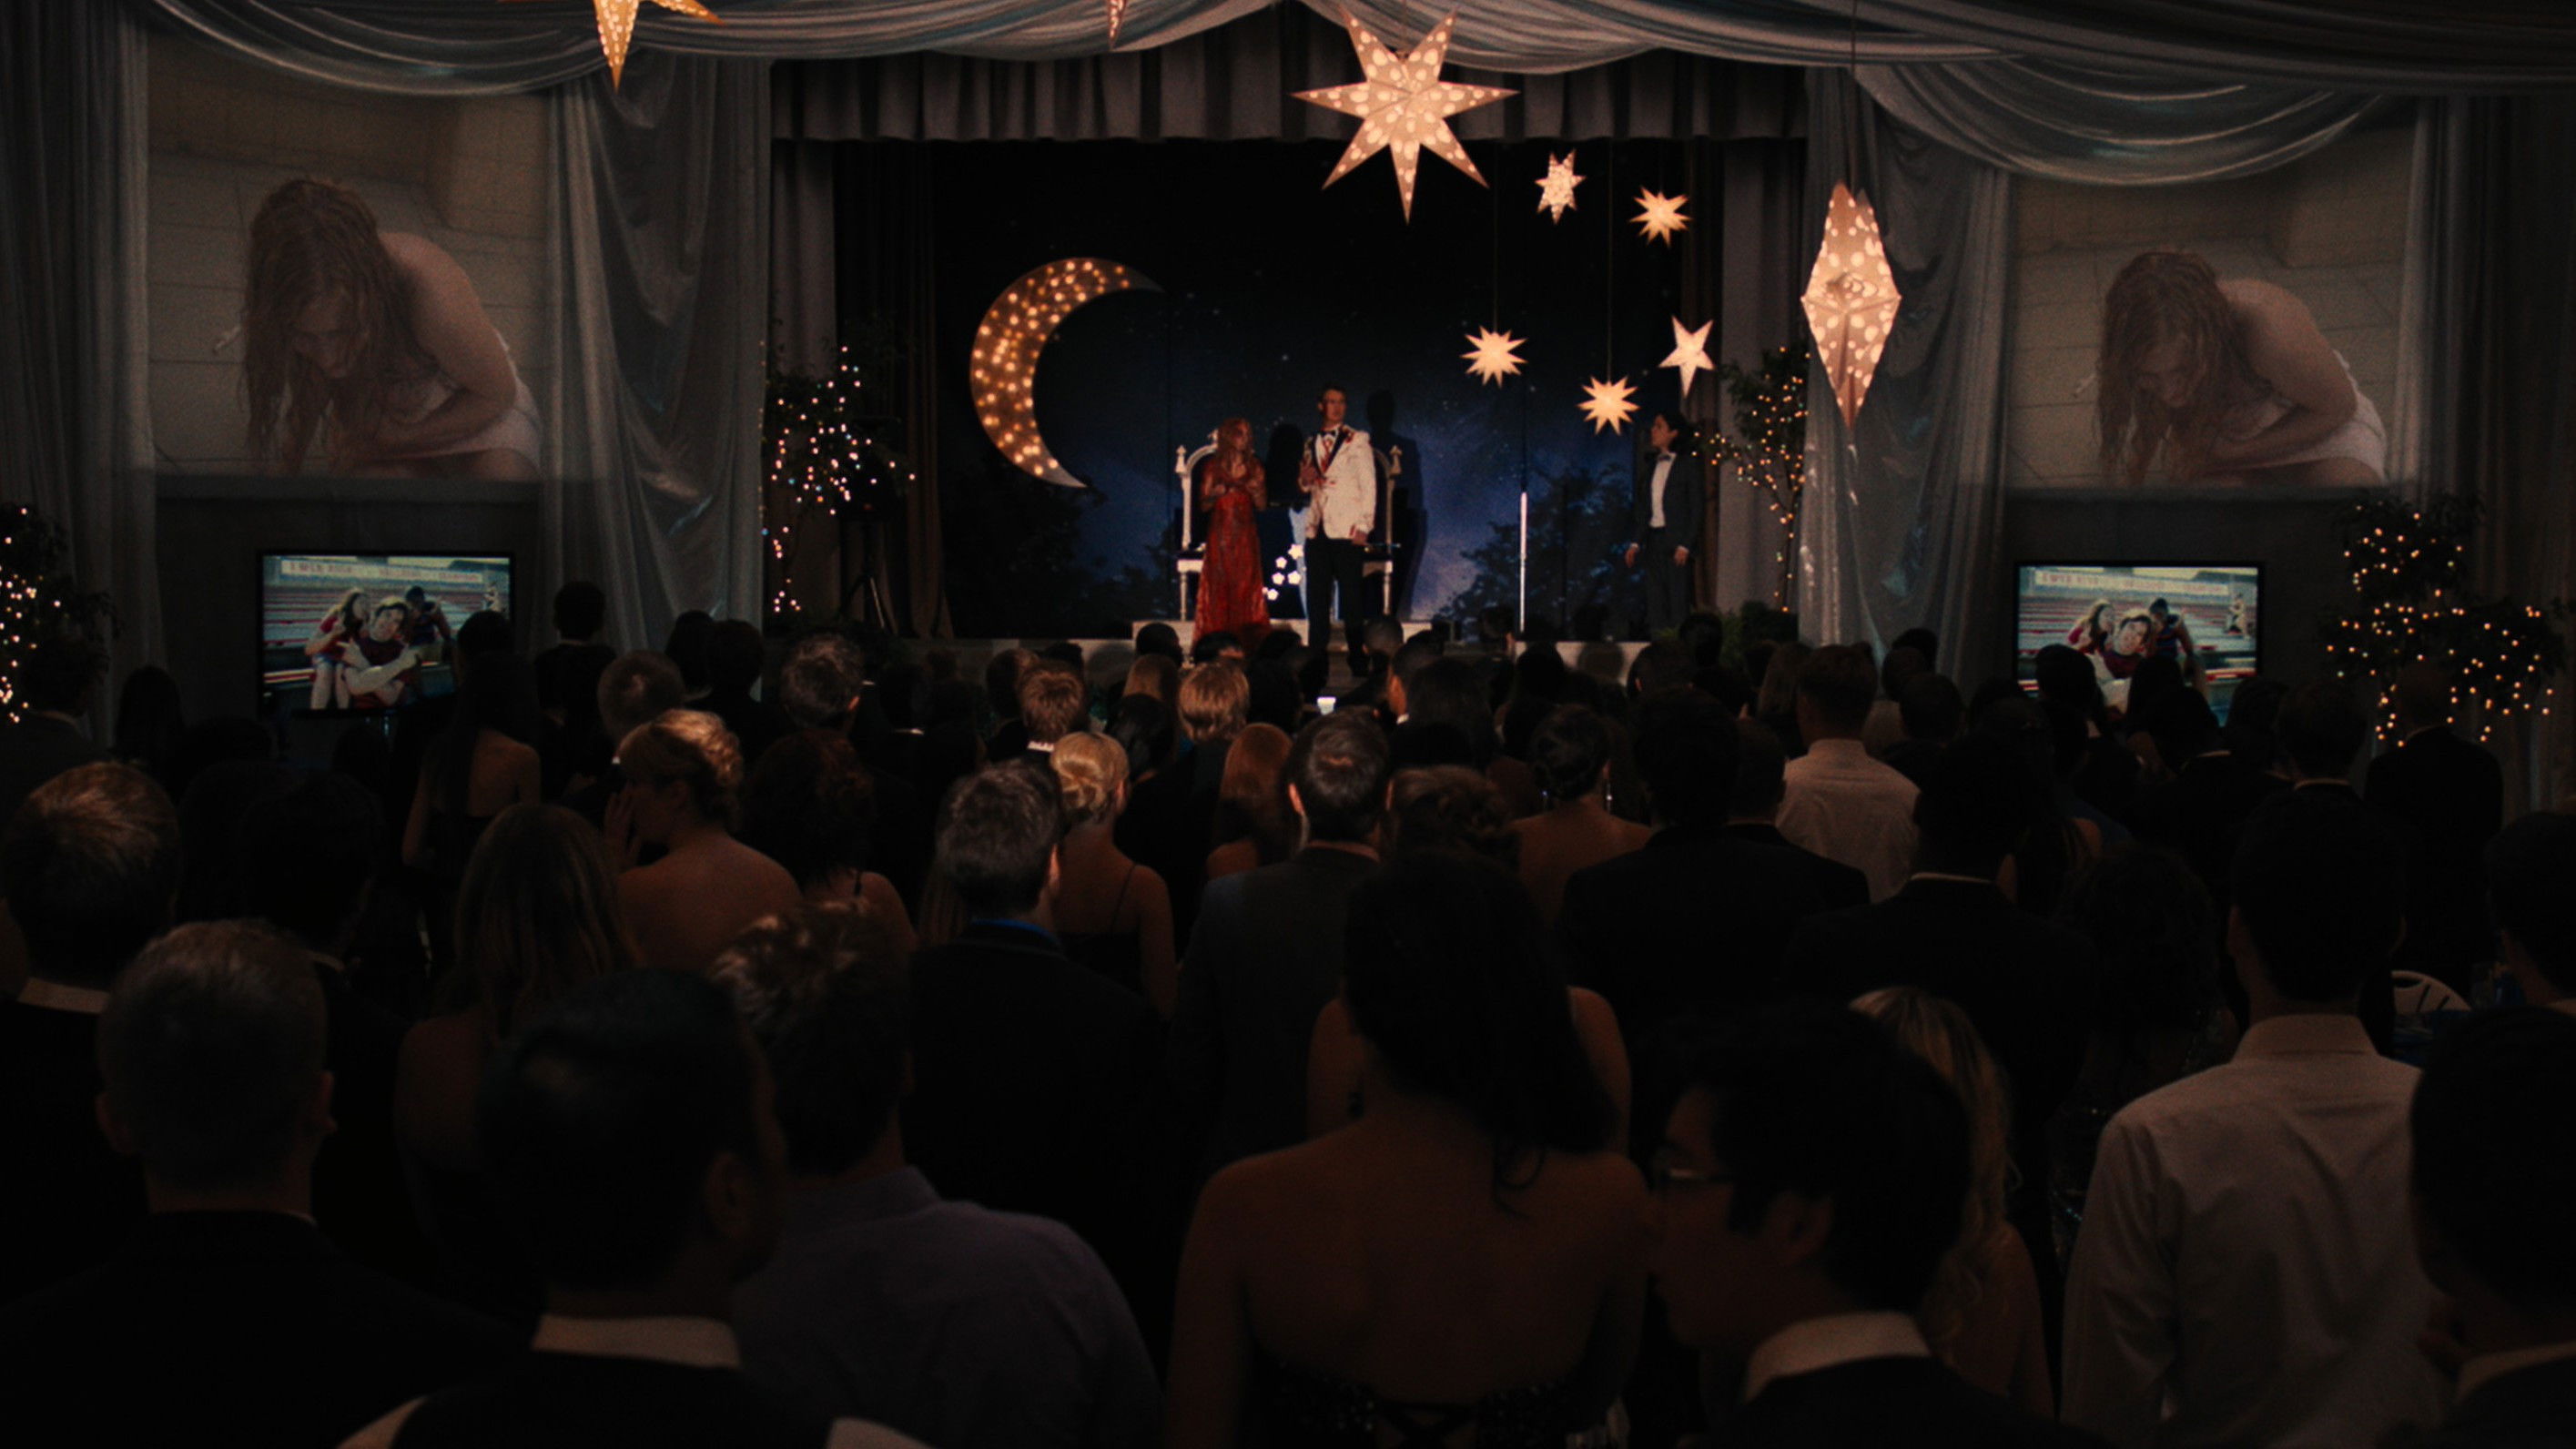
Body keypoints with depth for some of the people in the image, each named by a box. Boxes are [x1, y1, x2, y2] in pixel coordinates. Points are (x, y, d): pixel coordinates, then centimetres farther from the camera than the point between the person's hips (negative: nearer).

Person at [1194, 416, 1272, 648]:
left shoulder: (1253, 467, 9)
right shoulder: (1213, 466, 4)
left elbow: (1262, 505, 8)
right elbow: (1204, 504, 4)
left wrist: (1256, 491, -12)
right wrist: (1215, 494, -16)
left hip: (1246, 536, 1)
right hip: (1220, 534, -1)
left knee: (1246, 587, -2)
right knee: (1219, 588, -4)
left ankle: (1247, 643, -1)